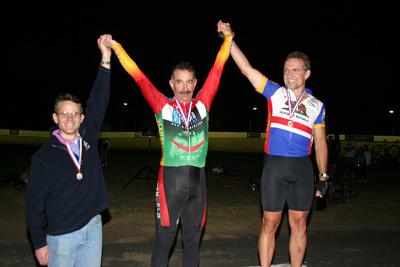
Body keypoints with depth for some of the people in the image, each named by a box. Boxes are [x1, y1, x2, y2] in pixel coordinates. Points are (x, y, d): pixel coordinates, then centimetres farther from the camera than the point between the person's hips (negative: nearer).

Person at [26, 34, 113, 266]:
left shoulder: (88, 138, 3)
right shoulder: (44, 157, -7)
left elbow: (98, 102, -5)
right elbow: (35, 203, -4)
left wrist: (106, 61, -11)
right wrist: (39, 242, -5)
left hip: (94, 227, 4)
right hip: (62, 234, -3)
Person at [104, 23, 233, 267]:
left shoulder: (203, 104, 7)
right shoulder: (162, 106, 0)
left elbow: (217, 70, 10)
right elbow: (138, 76, -2)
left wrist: (228, 39, 12)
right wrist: (115, 46, -3)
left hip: (198, 179, 3)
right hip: (170, 178, -3)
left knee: (193, 239, 14)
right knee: (164, 240, 4)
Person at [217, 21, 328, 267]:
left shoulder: (316, 105, 7)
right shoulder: (275, 93, 4)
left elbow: (320, 143, 11)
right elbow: (247, 69, -2)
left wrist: (324, 177, 9)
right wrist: (230, 39, -9)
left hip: (302, 168, 1)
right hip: (274, 166, -1)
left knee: (299, 225, 8)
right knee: (270, 224, 4)